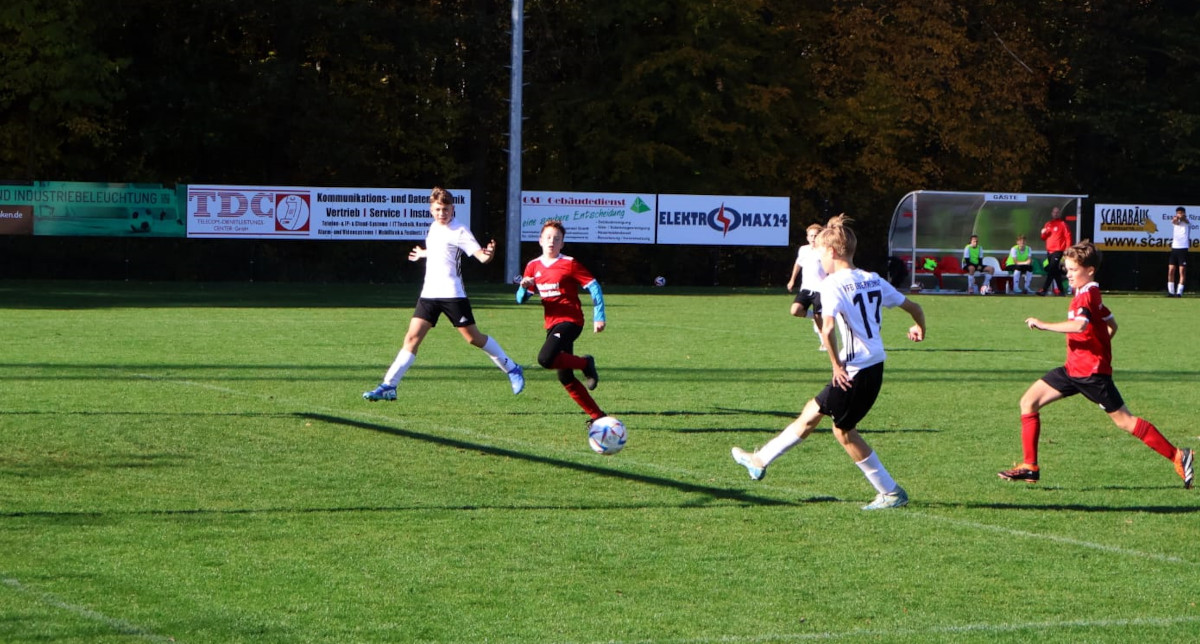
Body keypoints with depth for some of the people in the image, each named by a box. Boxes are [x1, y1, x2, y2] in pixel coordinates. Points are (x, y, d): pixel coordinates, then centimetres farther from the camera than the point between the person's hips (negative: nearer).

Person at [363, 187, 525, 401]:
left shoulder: (459, 231, -8)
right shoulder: (434, 227, 13)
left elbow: (481, 256, -17)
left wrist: (488, 254, -40)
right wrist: (422, 254, 51)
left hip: (452, 294, -6)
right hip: (429, 293, 6)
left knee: (474, 338, 0)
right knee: (412, 339, -1)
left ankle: (512, 370, 17)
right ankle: (388, 386, -3)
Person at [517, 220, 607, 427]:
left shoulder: (569, 264, -5)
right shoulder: (533, 266, 10)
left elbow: (594, 287, -5)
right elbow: (521, 299, 12)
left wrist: (599, 317, -11)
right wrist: (525, 286, -11)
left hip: (570, 320, -7)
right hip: (552, 323, 7)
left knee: (545, 359, -29)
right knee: (565, 378, 5)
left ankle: (585, 364, -6)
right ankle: (597, 416, 13)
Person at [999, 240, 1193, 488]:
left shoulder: (1086, 295, -17)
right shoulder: (1091, 295, 14)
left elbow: (1080, 325, -36)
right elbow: (1112, 325, 24)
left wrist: (1044, 325, -31)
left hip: (1091, 373, -10)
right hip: (1075, 368, 10)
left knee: (1124, 420, -5)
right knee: (1029, 401, 2)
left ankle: (1178, 457, 5)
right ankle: (1030, 467, 2)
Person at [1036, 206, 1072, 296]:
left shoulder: (1062, 224, -3)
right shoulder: (1048, 224, 16)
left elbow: (1068, 237, -7)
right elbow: (1044, 238, 21)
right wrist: (1043, 234, -3)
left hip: (1058, 251, -7)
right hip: (1049, 252, 7)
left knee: (1052, 270, -15)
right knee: (1056, 272, 11)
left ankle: (1044, 289, -22)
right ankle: (1061, 290, 18)